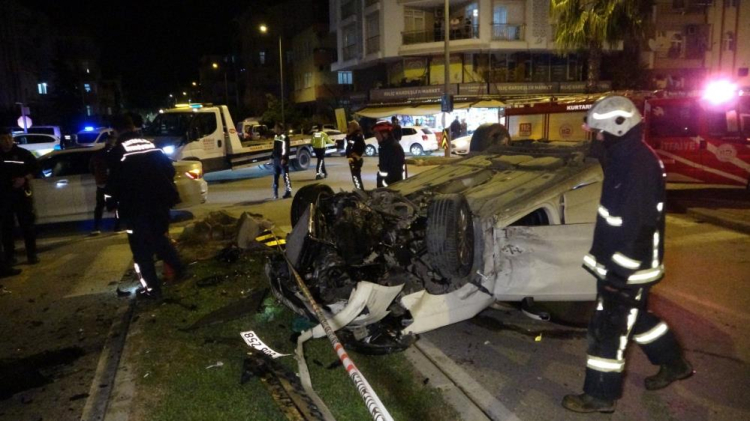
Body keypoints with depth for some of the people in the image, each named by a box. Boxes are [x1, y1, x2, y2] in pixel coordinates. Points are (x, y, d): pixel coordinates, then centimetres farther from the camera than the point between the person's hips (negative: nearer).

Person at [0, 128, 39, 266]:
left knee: (27, 225, 1)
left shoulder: (23, 153, 1)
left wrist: (25, 179, -13)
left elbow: (36, 168, 3)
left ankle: (31, 254, 7)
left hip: (21, 193, -1)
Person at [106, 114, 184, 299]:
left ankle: (152, 289, 6)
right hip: (159, 202, 6)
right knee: (160, 237, 25)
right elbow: (169, 169, 12)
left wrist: (112, 199, 6)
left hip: (136, 207, -6)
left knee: (142, 249, 3)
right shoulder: (152, 145, 9)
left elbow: (115, 181, -11)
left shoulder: (117, 152, -8)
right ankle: (179, 269, 26)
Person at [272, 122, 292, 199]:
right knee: (275, 176, 10)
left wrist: (284, 158, -21)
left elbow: (285, 148, -18)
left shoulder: (284, 137, -12)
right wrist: (273, 155, 20)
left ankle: (288, 192, 0)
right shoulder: (275, 136, 16)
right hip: (276, 158, 9)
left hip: (282, 159, -9)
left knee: (285, 175, -5)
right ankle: (275, 193, 16)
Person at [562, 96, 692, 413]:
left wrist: (618, 270, -26)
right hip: (620, 259, 10)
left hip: (628, 265, -10)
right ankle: (673, 364, 44)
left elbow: (634, 224, -28)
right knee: (635, 316, 25)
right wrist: (611, 261, 23)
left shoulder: (639, 164, -23)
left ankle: (600, 395, 15)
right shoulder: (627, 157, 10)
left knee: (610, 327, 0)